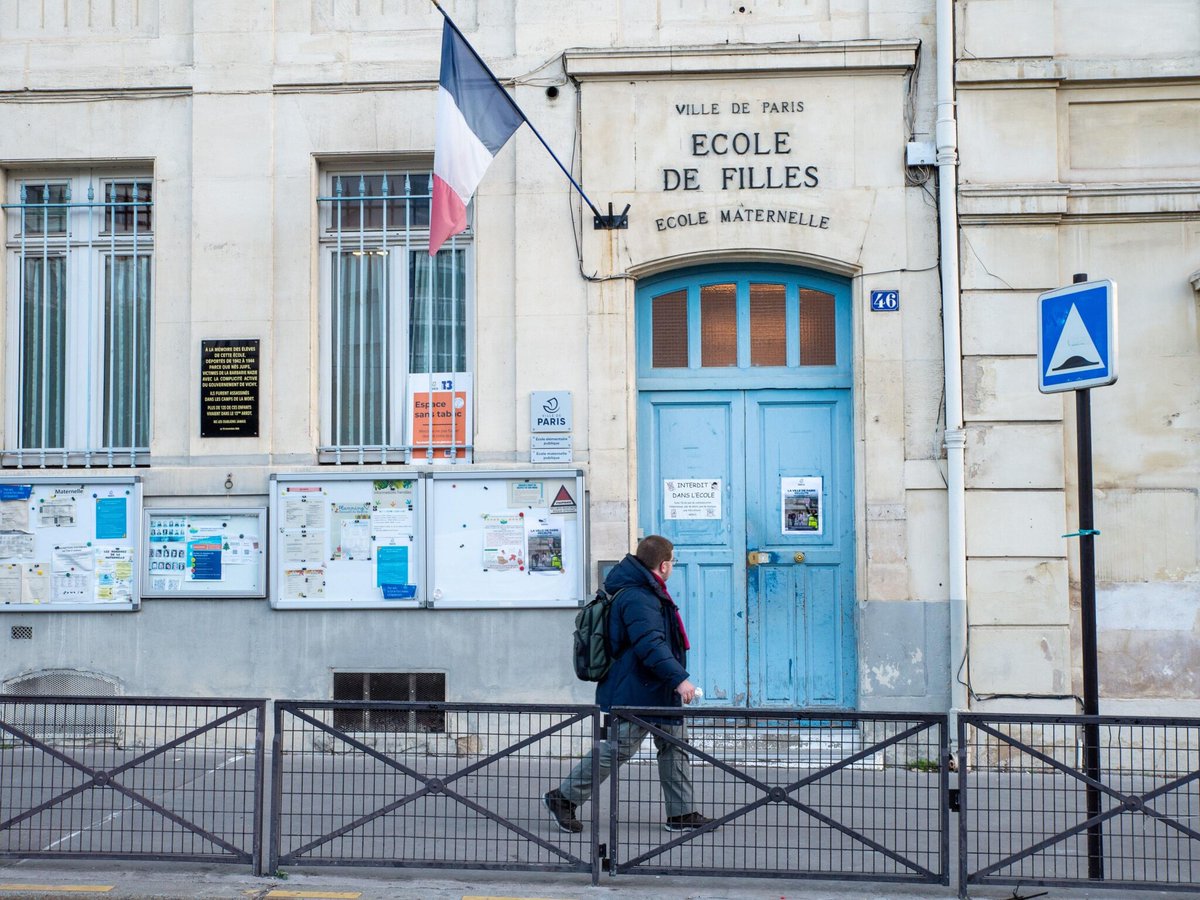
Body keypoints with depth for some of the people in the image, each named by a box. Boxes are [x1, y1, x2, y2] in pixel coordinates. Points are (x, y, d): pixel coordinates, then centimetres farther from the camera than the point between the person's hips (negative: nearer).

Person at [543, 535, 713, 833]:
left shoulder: (647, 592, 12)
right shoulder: (638, 599, -23)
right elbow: (650, 645, -32)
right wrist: (679, 677, -35)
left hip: (658, 691, 11)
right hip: (634, 694, -11)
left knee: (674, 746, 13)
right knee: (615, 750, -2)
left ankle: (682, 813, 20)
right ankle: (563, 798, 11)